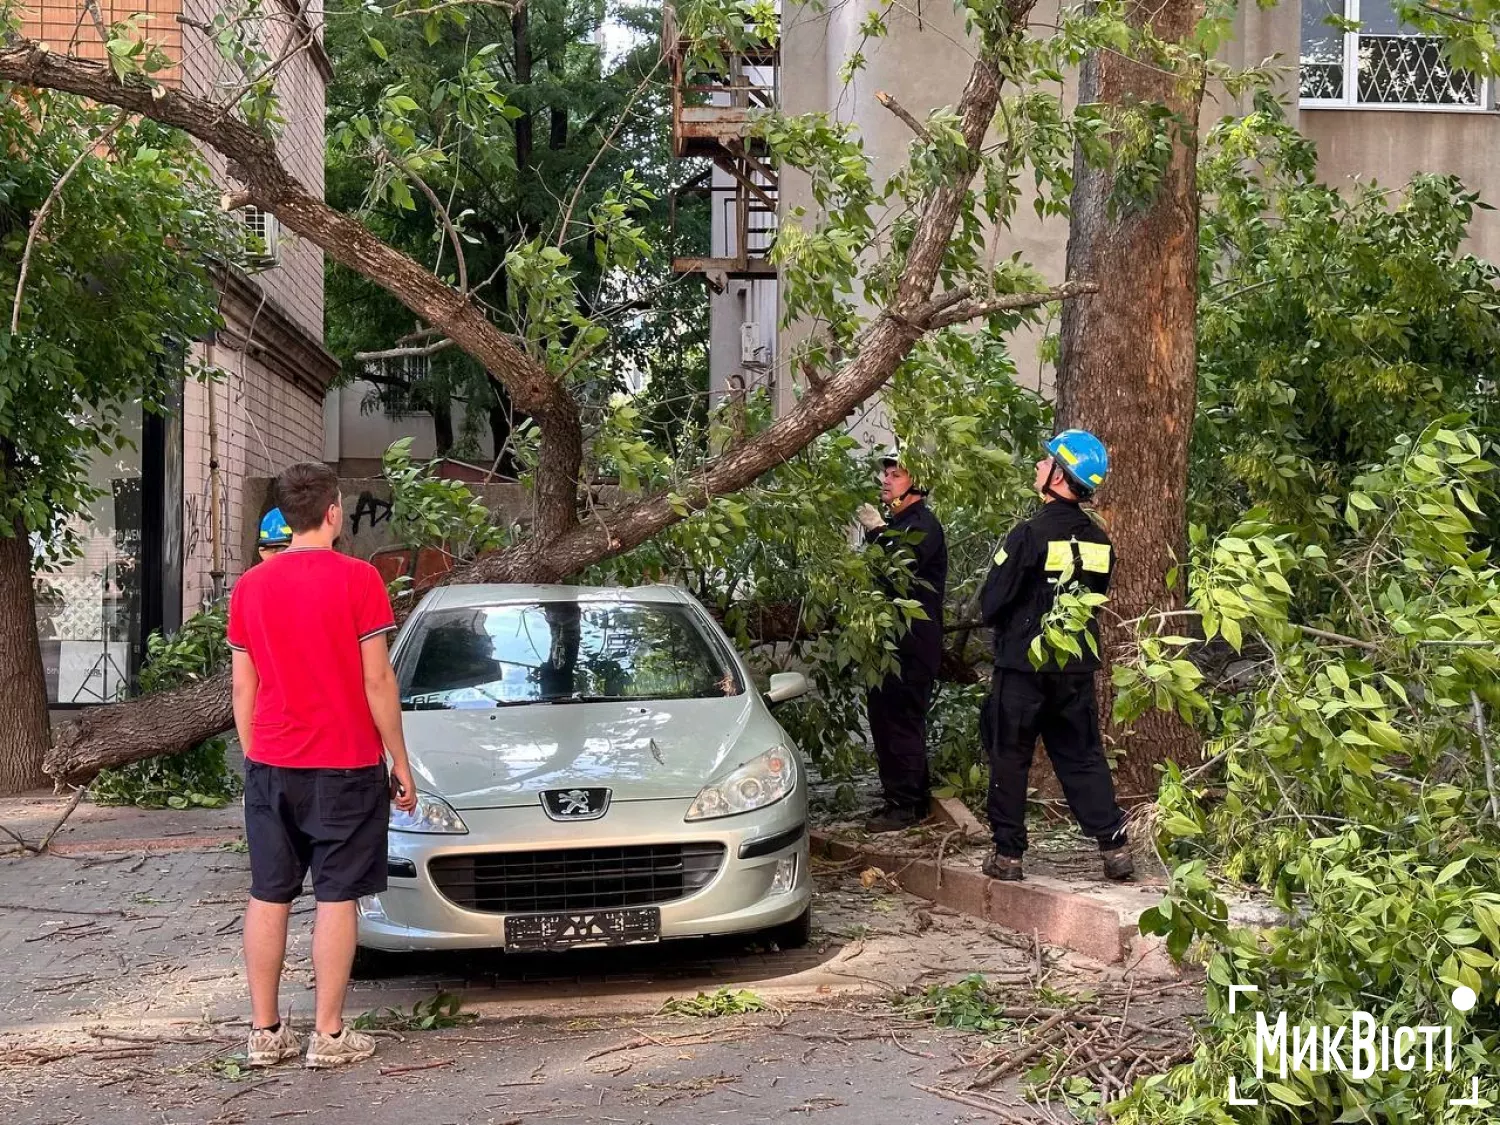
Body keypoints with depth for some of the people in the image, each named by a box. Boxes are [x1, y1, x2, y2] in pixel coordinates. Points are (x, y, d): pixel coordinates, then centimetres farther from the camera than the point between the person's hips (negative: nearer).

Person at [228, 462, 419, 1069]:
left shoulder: (251, 586, 4)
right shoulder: (358, 579, -9)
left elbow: (243, 686, 6)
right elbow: (376, 681, -9)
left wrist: (253, 758, 16)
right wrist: (400, 762, -1)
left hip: (270, 766, 4)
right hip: (345, 765, -4)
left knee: (268, 896, 9)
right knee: (336, 896, 2)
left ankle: (265, 1031, 14)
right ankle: (329, 1035, 5)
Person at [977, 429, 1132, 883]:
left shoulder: (1030, 535, -18)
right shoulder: (1099, 541, 1)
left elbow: (991, 604, -13)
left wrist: (1009, 629, 7)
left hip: (1023, 665, -5)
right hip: (1077, 668, 5)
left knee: (1009, 758, 6)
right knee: (1082, 757, 13)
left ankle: (1007, 854, 9)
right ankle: (1115, 846, 7)